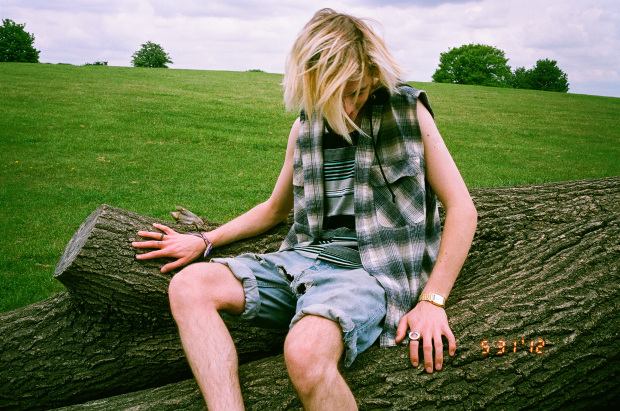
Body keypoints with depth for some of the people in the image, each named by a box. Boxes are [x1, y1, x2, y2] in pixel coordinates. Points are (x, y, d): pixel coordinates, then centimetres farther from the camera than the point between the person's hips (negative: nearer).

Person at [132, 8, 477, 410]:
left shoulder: (408, 112, 0)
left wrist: (432, 301, -9)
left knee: (306, 351, -37)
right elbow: (275, 208, 27)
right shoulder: (304, 127, 14)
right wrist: (204, 240, 17)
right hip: (304, 258, 6)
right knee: (189, 286, -14)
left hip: (367, 269, -6)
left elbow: (462, 208, -1)